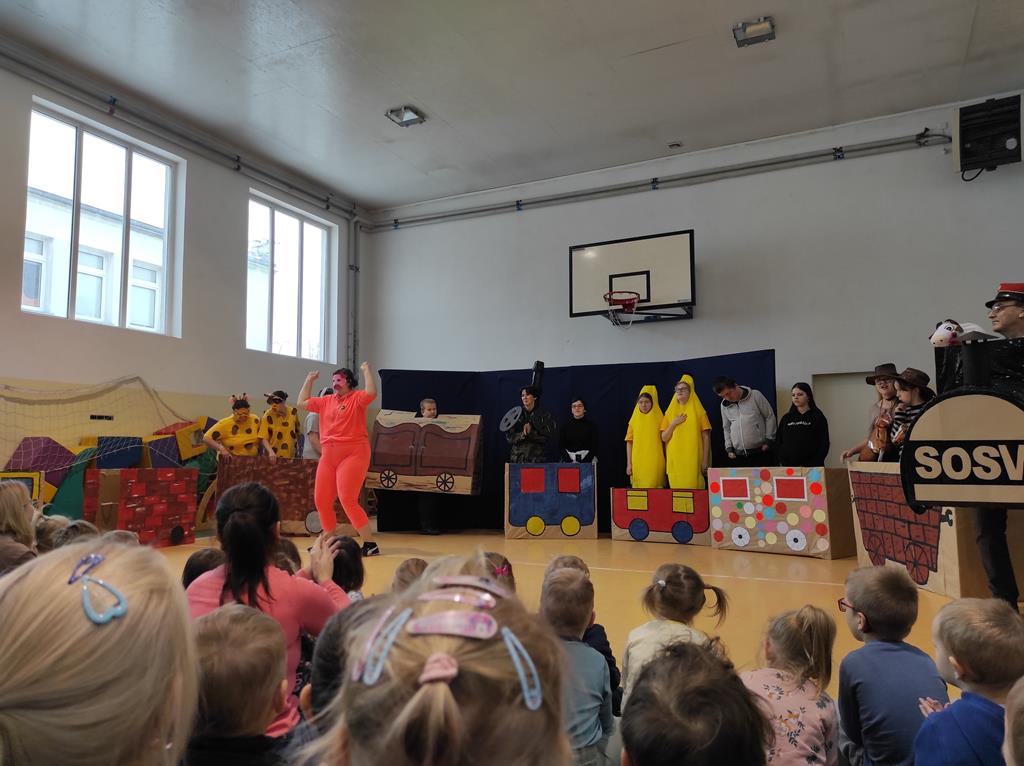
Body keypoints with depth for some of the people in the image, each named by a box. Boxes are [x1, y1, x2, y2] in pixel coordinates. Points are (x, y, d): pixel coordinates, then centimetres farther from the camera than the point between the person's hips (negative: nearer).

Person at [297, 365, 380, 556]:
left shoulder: (356, 398, -3)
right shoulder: (326, 401, 16)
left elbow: (371, 393, -24)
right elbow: (302, 402, 26)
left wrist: (366, 370, -16)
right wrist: (309, 380, 23)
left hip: (353, 454, -8)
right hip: (328, 456, 8)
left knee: (348, 500, -15)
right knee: (321, 500, 11)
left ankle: (370, 544, -7)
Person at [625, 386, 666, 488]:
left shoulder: (659, 419, 3)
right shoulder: (634, 420, 6)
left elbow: (664, 441, 5)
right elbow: (629, 442, 6)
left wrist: (665, 462, 1)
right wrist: (629, 464, 1)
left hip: (655, 464, -1)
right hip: (638, 464, 1)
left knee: (655, 489, -3)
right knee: (639, 490, 0)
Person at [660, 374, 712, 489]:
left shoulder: (698, 411, 3)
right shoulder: (670, 412, 11)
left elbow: (706, 437, -1)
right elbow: (664, 438, 8)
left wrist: (705, 461, -7)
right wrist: (673, 423, -7)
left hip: (693, 460, -2)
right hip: (674, 460, 3)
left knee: (693, 489, -6)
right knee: (676, 490, 2)